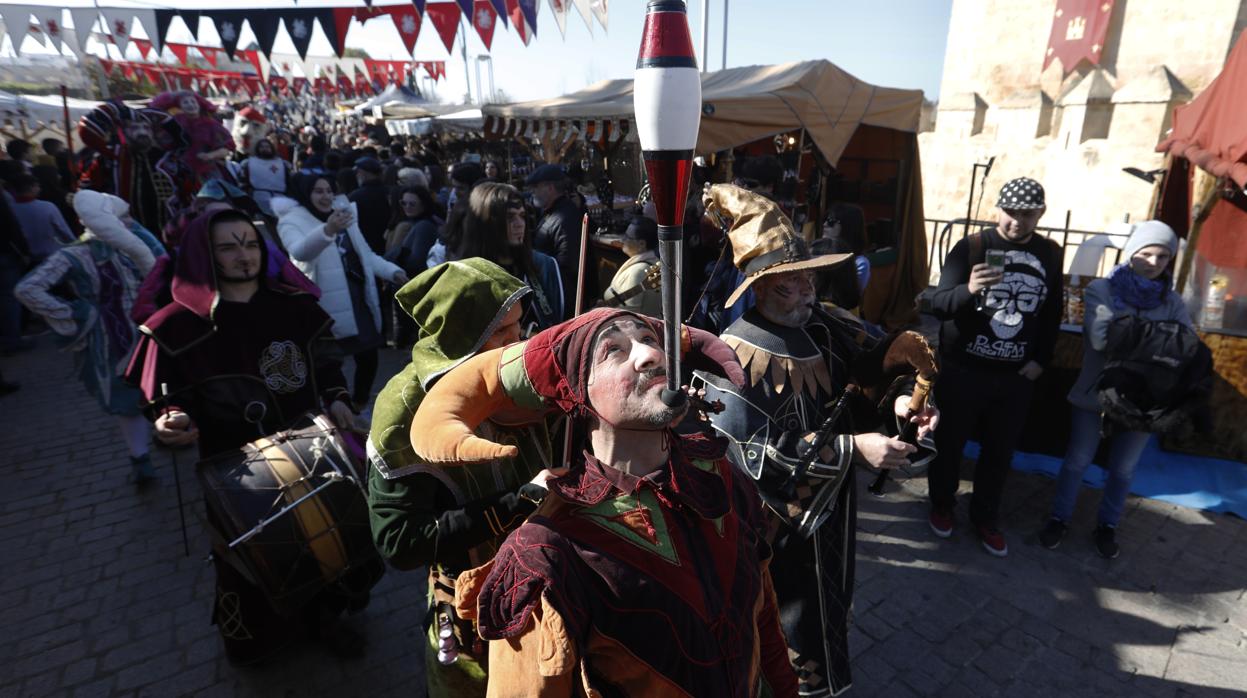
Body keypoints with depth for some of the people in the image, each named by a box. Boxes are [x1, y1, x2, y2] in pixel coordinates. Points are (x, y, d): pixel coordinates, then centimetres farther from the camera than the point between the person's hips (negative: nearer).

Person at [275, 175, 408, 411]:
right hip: (327, 307, -6)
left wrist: (393, 271, 2)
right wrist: (327, 230, -46)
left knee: (369, 357, 12)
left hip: (359, 299, 6)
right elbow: (300, 252, -27)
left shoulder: (343, 215, 18)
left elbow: (366, 255, 20)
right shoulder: (292, 221, -5)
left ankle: (359, 405, 33)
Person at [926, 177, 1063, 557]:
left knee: (1000, 451, 13)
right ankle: (942, 505, 33)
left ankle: (985, 517, 32)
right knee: (949, 442, 11)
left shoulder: (1050, 254, 4)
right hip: (962, 369, -3)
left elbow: (1052, 313, 14)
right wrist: (968, 289, -38)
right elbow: (938, 305, -18)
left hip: (1016, 376, 4)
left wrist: (1040, 359, 4)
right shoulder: (970, 247, -10)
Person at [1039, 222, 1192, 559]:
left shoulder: (1171, 301, 2)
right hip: (1095, 391, -2)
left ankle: (1107, 526, 35)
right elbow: (1100, 338, -22)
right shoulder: (1101, 290, -7)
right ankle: (1059, 518, 28)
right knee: (1078, 460, 11)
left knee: (1123, 469, 16)